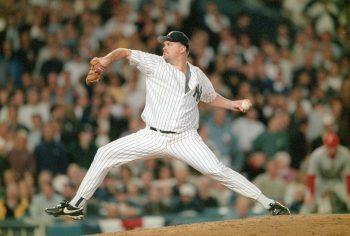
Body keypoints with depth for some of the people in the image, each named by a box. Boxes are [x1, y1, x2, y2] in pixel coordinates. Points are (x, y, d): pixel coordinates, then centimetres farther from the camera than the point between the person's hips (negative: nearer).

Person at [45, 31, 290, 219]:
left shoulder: (197, 76, 5)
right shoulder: (155, 64, 0)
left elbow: (212, 97, 23)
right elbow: (125, 52, -1)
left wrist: (233, 104, 8)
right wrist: (107, 59, -20)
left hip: (185, 139, -1)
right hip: (152, 136, 1)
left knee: (218, 170, -16)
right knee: (105, 154, -6)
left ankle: (269, 204, -9)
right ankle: (76, 205, 5)